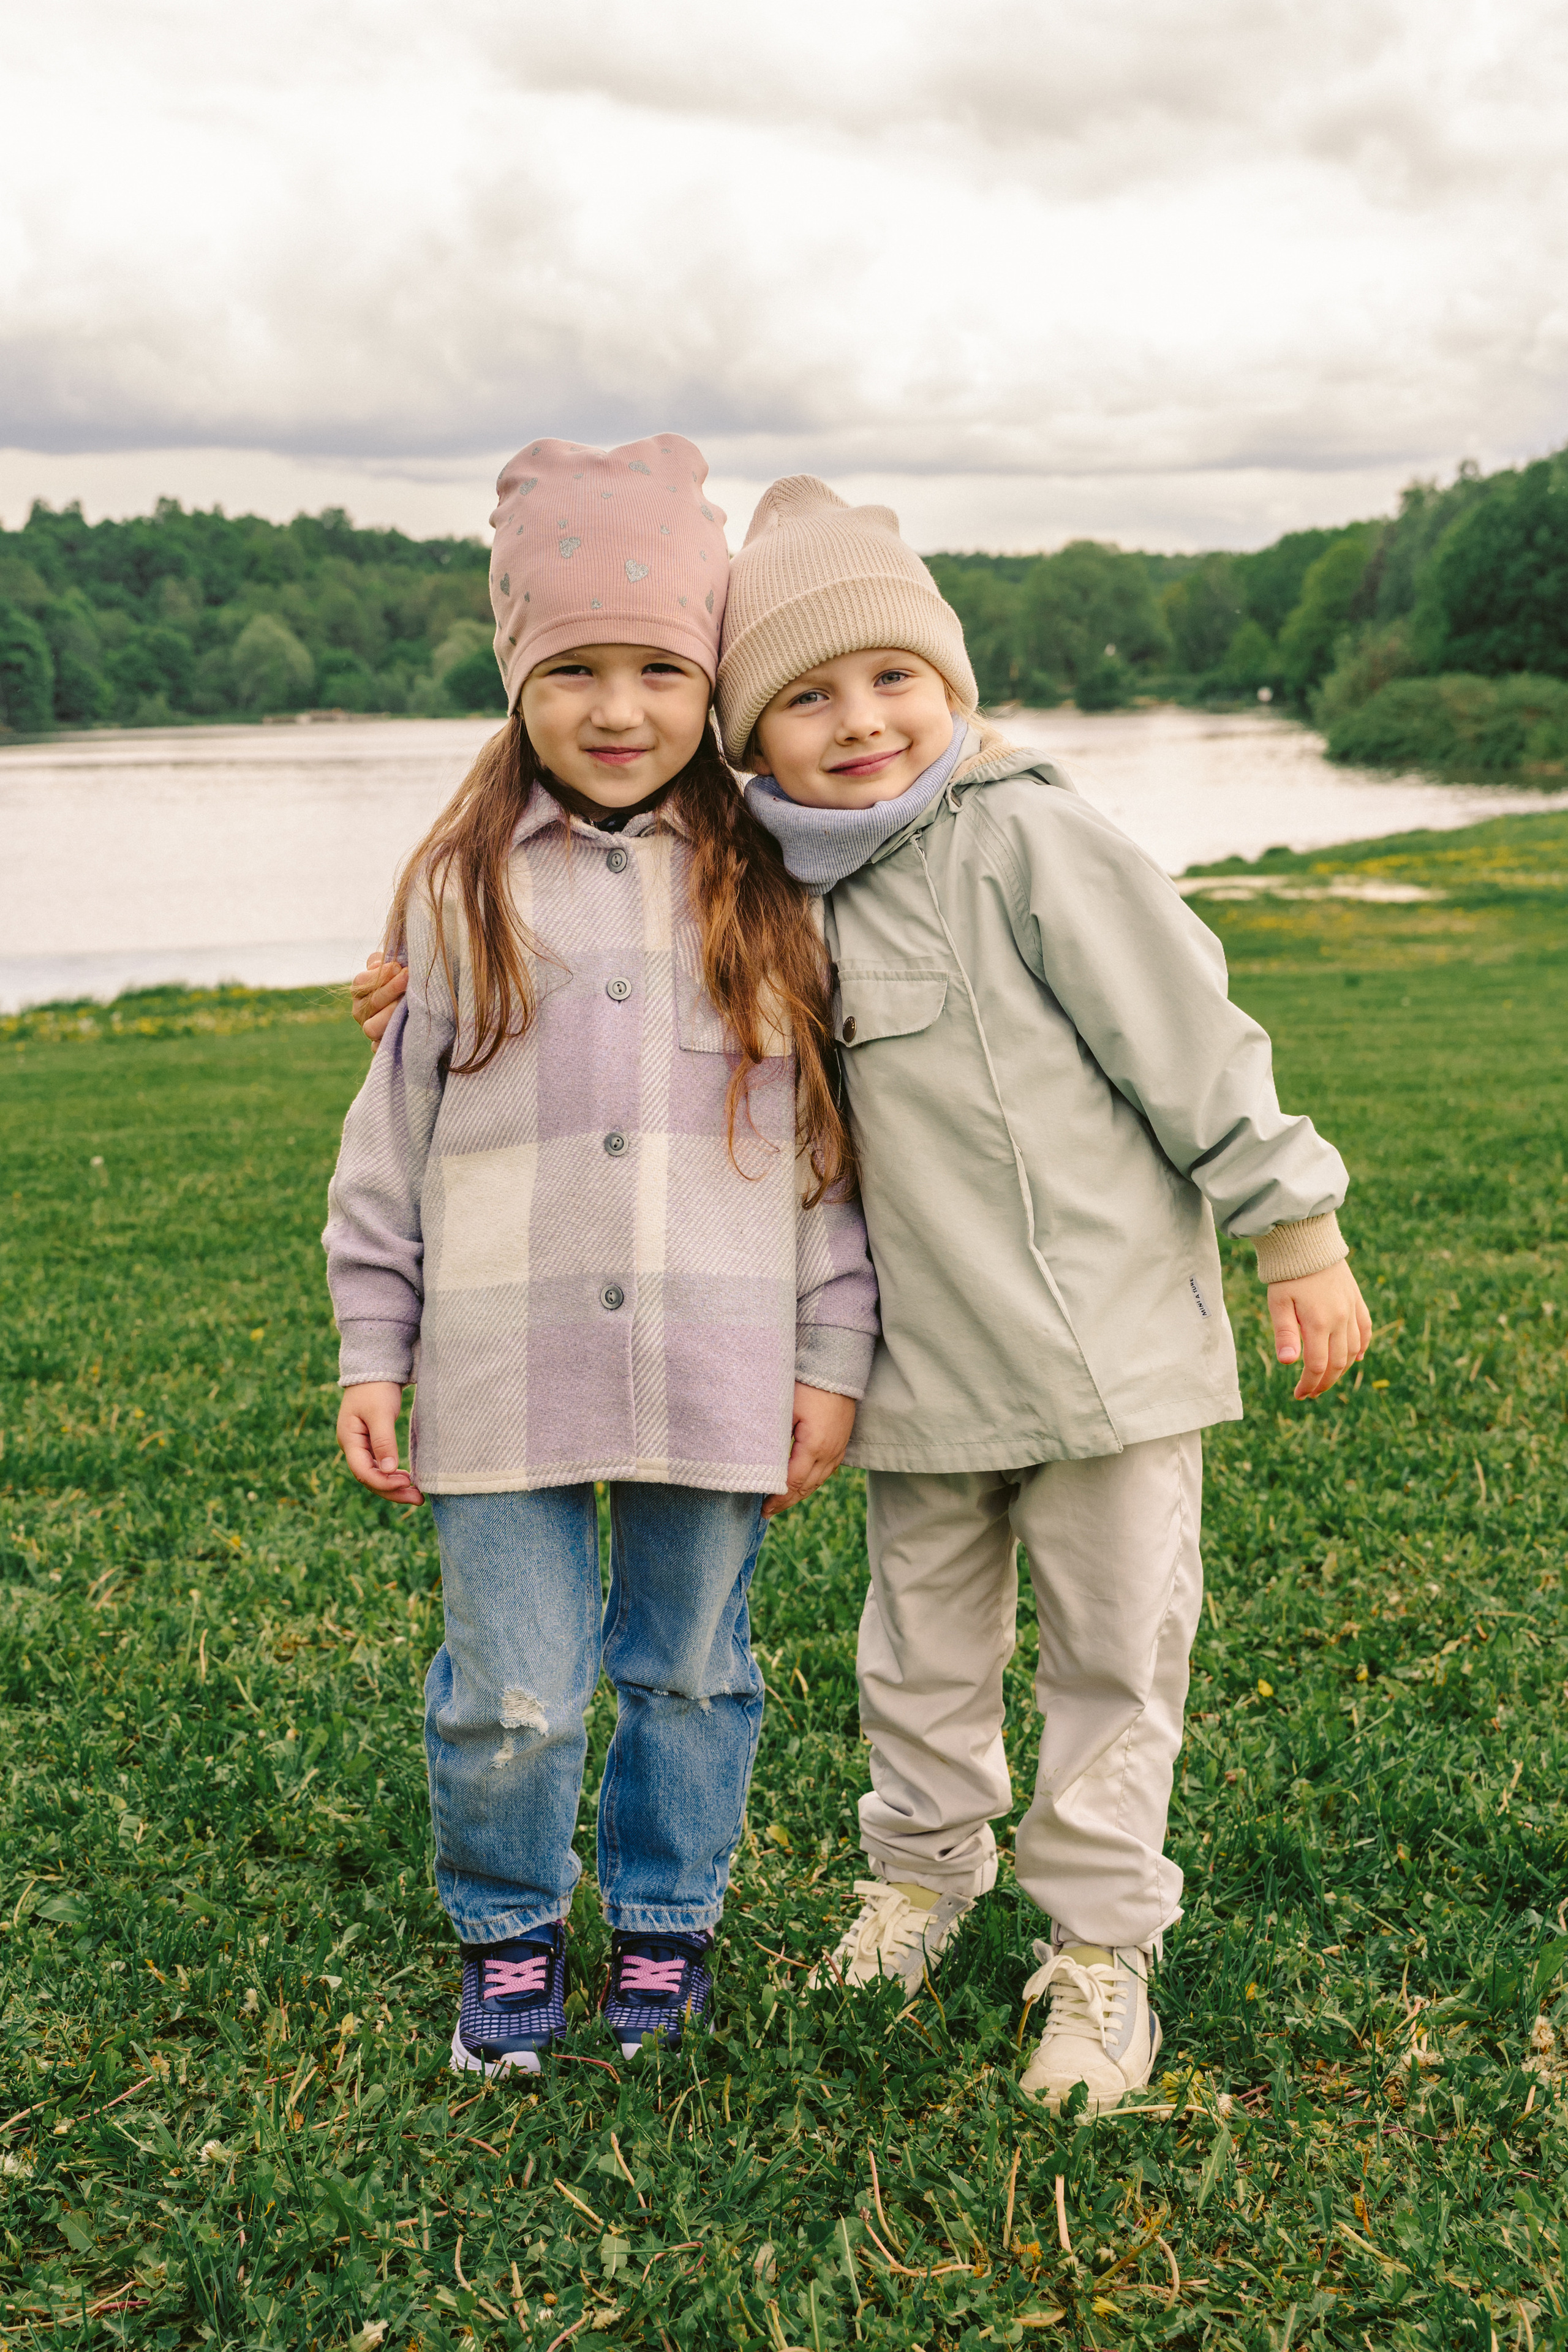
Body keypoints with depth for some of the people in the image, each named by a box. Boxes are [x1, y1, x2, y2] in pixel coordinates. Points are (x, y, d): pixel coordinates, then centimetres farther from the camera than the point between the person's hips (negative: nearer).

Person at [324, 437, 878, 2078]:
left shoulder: (773, 891, 2)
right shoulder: (464, 887, 3)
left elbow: (829, 1138, 5)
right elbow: (394, 1130, 7)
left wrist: (832, 1358, 3)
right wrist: (370, 1356, 5)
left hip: (716, 1371, 0)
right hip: (506, 1376, 0)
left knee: (689, 1670, 13)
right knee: (509, 1695, 4)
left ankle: (665, 1924, 37)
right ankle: (509, 1935, 31)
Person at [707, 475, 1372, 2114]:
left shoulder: (1029, 839, -14)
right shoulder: (783, 891, 2)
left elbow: (1191, 1041, -11)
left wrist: (1296, 1236, -9)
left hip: (1108, 1335, -4)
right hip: (919, 1367, 5)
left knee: (1113, 1653, 8)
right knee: (922, 1643, 19)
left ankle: (1101, 1943, 24)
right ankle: (925, 1866, 43)